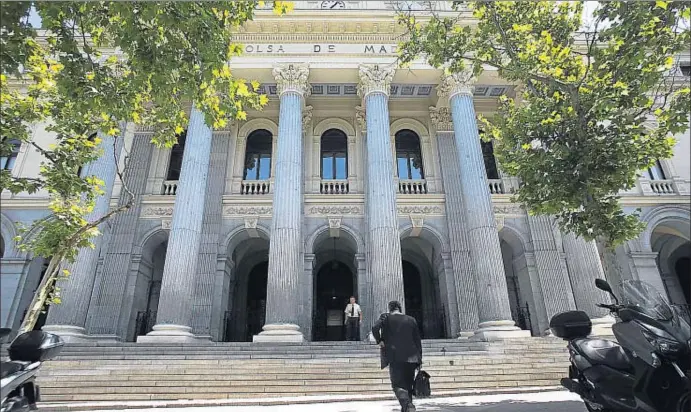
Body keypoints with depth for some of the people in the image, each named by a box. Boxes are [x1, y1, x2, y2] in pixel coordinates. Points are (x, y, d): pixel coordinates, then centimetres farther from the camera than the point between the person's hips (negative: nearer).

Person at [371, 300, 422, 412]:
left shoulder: (386, 317, 1)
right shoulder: (411, 320, 11)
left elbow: (375, 328, -17)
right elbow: (418, 340, 10)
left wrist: (379, 341, -1)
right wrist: (419, 359, 14)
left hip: (395, 357, -4)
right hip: (411, 357, 4)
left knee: (398, 384, -2)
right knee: (408, 385, 16)